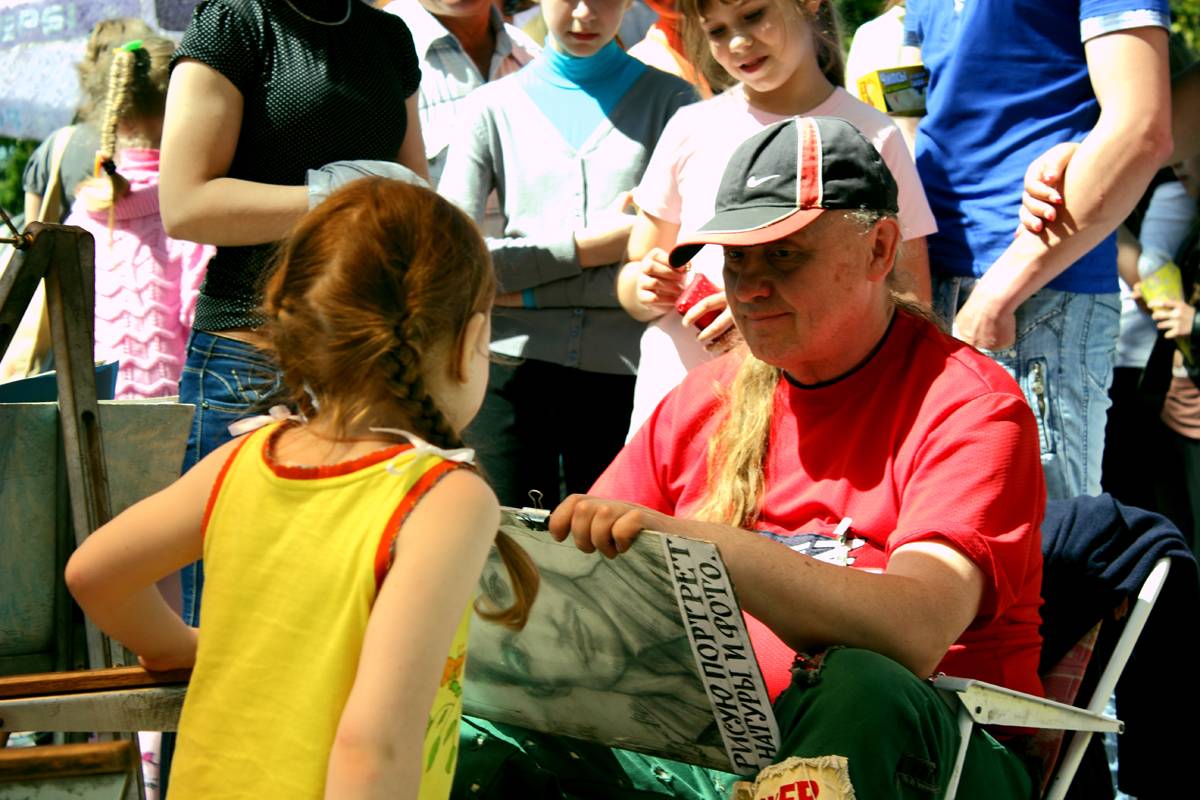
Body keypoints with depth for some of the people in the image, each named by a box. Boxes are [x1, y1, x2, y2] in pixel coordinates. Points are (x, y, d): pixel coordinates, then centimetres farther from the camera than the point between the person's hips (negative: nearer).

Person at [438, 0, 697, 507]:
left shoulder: (669, 100, 7)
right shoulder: (496, 105, 10)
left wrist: (527, 290, -5)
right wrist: (585, 247, -8)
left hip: (622, 374, -1)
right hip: (510, 373, 1)